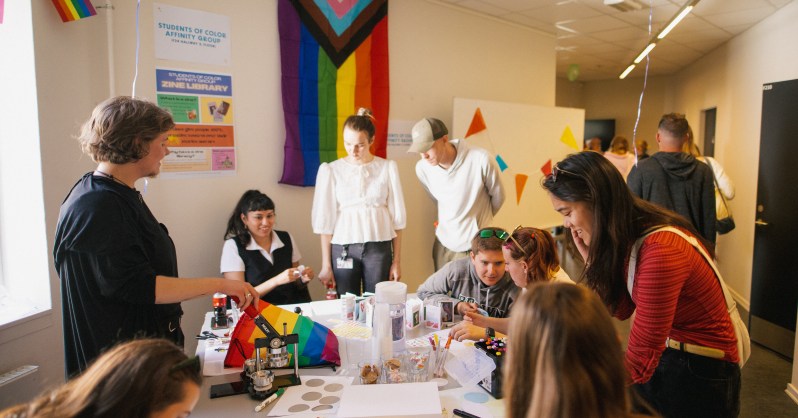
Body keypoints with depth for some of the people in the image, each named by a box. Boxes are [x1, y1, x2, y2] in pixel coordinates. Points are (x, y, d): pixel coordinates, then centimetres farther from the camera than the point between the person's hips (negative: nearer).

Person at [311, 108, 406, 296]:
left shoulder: (388, 168, 0)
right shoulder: (331, 170, -1)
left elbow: (397, 217, 3)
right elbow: (325, 220, 2)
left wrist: (397, 261, 3)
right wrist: (326, 264, 1)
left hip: (379, 247, 0)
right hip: (343, 248, 0)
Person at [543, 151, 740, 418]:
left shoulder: (661, 250, -31)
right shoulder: (627, 238, -4)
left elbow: (638, 364, -30)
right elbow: (620, 310, 3)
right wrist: (592, 259, -10)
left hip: (700, 374, -7)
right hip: (660, 355, 7)